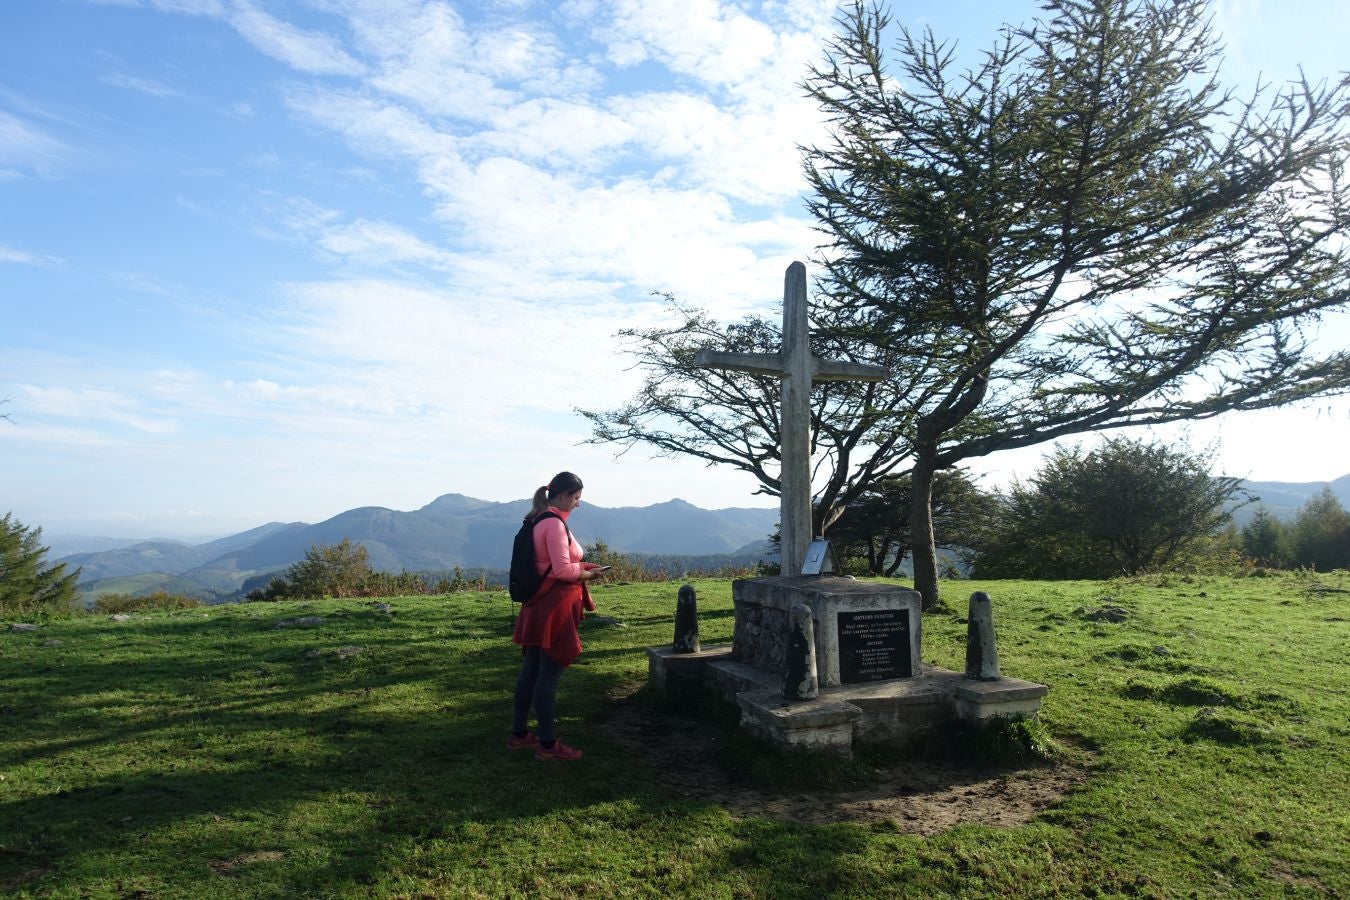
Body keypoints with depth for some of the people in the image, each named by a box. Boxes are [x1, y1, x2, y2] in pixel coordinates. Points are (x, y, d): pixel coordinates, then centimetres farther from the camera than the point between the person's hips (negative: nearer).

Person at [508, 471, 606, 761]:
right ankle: (547, 744, 8)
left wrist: (580, 567, 11)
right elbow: (562, 570, -22)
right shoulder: (554, 523, -18)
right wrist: (587, 574, -5)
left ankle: (519, 733, 26)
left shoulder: (537, 520, 12)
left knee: (531, 670, 16)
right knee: (549, 674, -1)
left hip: (537, 606, 10)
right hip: (554, 608, -10)